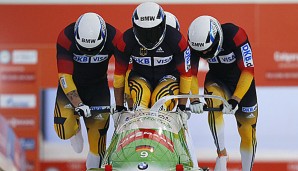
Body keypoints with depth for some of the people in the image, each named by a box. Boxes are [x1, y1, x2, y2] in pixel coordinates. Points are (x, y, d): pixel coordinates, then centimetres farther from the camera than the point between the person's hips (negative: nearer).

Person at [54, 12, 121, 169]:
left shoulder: (115, 38, -24)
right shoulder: (66, 37, -28)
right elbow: (65, 75, -28)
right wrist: (78, 104, -37)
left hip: (98, 86, 1)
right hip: (70, 86, -1)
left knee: (98, 132, -4)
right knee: (65, 131, -19)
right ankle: (76, 129, 18)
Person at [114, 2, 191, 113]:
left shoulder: (176, 40, -22)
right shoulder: (127, 40, -19)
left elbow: (185, 72, -12)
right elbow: (119, 73, -8)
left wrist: (182, 106, -12)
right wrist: (119, 106, -6)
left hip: (168, 78, -1)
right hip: (140, 78, 1)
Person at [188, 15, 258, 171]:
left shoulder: (235, 35, -32)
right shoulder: (195, 43, -21)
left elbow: (248, 70, -33)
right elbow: (190, 73, -16)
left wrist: (235, 99, -40)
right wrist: (194, 99, -32)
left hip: (243, 82, -1)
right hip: (217, 80, 1)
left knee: (247, 132, 0)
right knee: (214, 101, -33)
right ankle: (222, 153, -27)